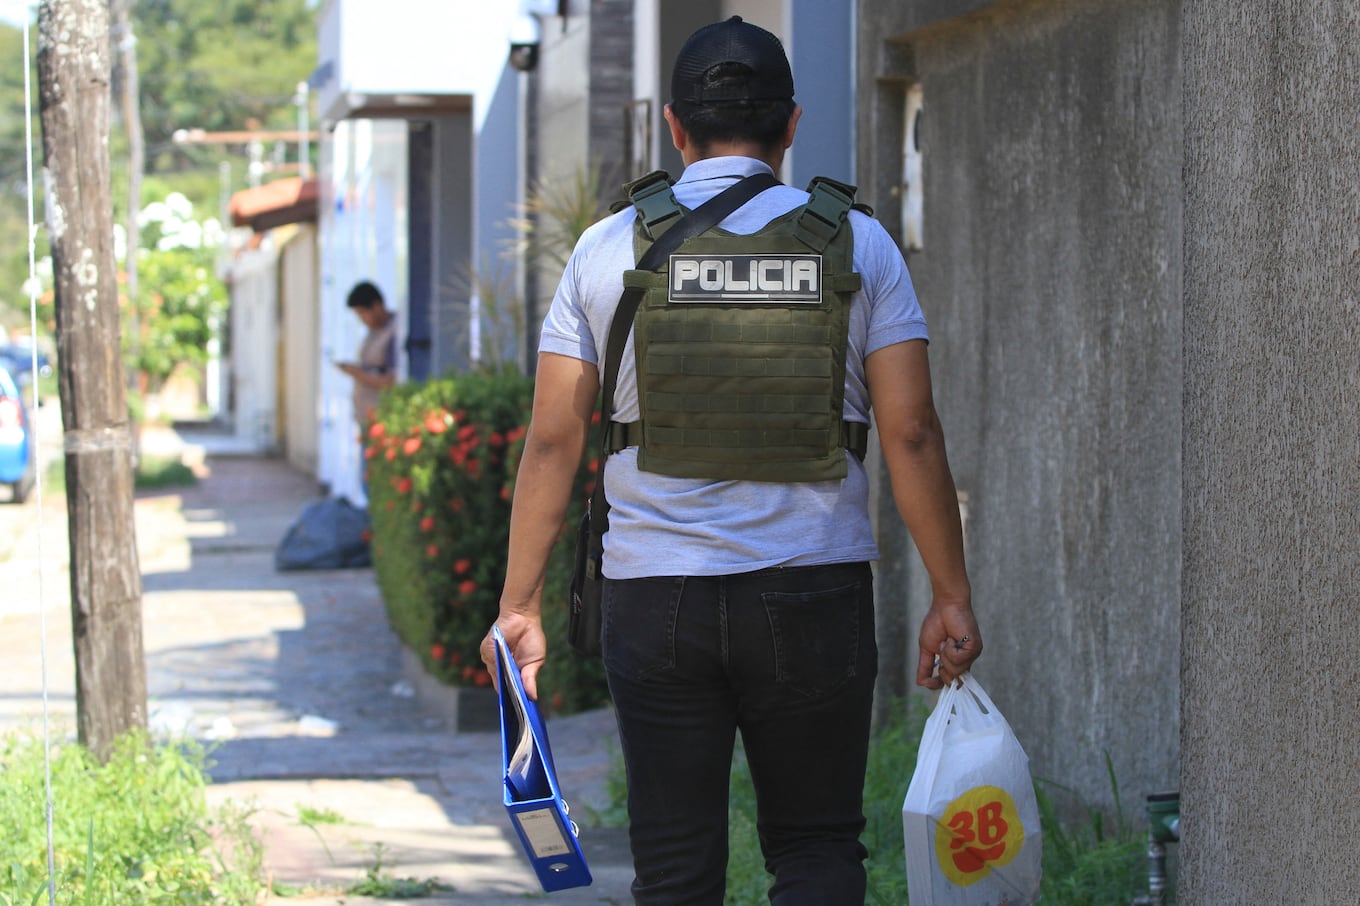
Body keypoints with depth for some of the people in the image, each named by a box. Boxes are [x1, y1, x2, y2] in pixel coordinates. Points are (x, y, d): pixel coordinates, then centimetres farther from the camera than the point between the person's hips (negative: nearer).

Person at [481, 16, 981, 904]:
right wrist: (952, 597, 3)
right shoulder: (858, 243, 0)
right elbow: (910, 433, -4)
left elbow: (553, 440, 1)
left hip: (655, 595, 0)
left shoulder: (611, 248, 1)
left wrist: (520, 604, 7)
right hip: (816, 594, 0)